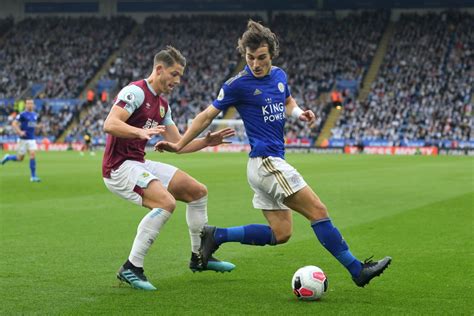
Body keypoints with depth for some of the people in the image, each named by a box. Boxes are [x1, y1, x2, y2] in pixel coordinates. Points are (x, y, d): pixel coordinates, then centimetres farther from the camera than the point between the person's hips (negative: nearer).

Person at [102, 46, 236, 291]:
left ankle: (199, 257, 23)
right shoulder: (136, 92, -14)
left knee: (198, 191, 11)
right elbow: (109, 124, -26)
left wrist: (207, 141, 3)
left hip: (140, 164, 10)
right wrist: (141, 132, -41)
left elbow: (178, 144, 17)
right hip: (119, 166, -10)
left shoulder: (162, 105, 15)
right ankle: (131, 268, -23)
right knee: (166, 202, -30)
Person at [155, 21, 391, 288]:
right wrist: (179, 145, 3)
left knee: (280, 233, 10)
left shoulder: (279, 76, 9)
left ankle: (216, 236, 14)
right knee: (319, 212, -10)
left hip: (273, 163, 8)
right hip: (265, 163, -8)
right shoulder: (238, 85, -10)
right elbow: (208, 116, 0)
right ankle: (357, 270, -5)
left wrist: (298, 112, 6)